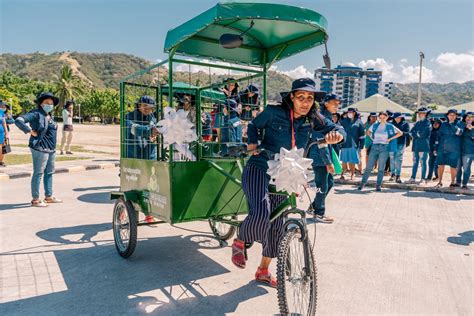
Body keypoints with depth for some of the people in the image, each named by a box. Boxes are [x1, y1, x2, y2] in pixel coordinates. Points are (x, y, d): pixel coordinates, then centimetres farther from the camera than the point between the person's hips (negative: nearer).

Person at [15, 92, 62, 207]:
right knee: (38, 174, -2)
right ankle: (35, 199, 7)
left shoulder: (50, 116, 15)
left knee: (49, 173, 15)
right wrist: (30, 132, -18)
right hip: (40, 149, -9)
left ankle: (49, 196, 26)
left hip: (51, 150, 9)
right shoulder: (36, 114, -10)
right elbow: (18, 120, -21)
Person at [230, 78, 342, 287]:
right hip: (259, 169, -5)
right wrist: (252, 143, -11)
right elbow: (254, 125, 8)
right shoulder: (274, 112, -7)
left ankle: (263, 270, 31)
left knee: (277, 226, 10)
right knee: (261, 215, -29)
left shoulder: (312, 120, 2)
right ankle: (239, 242, 5)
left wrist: (333, 136, -27)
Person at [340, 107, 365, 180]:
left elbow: (362, 135, 2)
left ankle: (352, 175, 15)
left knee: (352, 161, 4)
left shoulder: (358, 122, 2)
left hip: (354, 145, -1)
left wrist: (361, 146, -3)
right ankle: (342, 174, 15)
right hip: (345, 144, 1)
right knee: (344, 160, 7)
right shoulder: (344, 121, 5)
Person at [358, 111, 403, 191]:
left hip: (384, 148, -2)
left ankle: (378, 185, 8)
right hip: (374, 147, 2)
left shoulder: (390, 126, 2)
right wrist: (372, 137, 8)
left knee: (381, 168, 0)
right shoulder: (375, 125, 7)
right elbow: (368, 132, 24)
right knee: (369, 167, 0)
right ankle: (363, 183, 7)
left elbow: (400, 133, 7)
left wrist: (390, 139, -1)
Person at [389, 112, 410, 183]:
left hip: (401, 144, -2)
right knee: (392, 159, 4)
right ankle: (393, 174, 16)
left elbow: (407, 133, -5)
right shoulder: (392, 124, 13)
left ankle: (398, 176, -4)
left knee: (399, 159, -6)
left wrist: (401, 132, -23)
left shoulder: (405, 124, 6)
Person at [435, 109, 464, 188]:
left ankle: (453, 182, 18)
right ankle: (440, 182, 15)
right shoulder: (443, 124, 11)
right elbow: (439, 136, 14)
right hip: (442, 148, 3)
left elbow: (459, 132, -18)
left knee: (453, 166, 3)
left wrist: (452, 124, -16)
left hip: (454, 149, -2)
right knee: (440, 165, 3)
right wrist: (436, 148, 11)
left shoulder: (459, 124, 3)